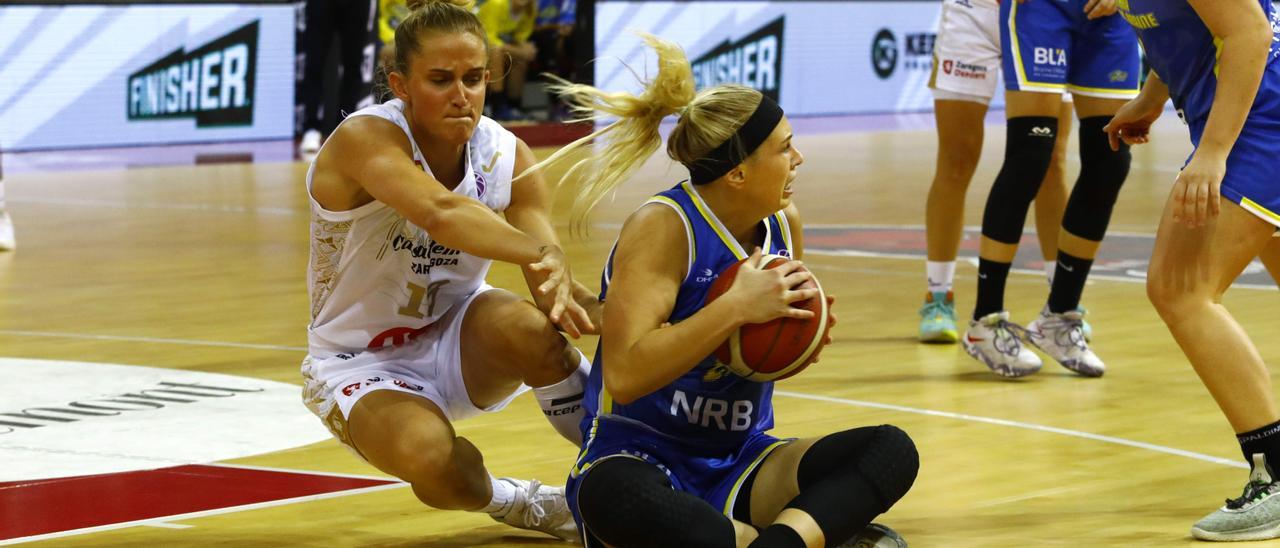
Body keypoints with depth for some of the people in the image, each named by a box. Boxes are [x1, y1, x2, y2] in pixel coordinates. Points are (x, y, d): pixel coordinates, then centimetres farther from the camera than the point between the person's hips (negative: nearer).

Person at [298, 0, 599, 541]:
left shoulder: (506, 156, -11)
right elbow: (440, 214, -47)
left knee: (529, 326, -33)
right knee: (437, 466, -35)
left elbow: (554, 286, -20)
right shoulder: (366, 138, -26)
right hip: (360, 365, -3)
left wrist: (573, 300, -44)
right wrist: (543, 253, -61)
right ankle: (517, 503, 1)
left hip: (457, 341, 4)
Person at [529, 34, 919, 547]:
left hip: (739, 466, 7)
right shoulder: (663, 226, -15)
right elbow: (625, 377, -25)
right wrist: (736, 306, -27)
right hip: (640, 460, -7)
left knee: (892, 450, -18)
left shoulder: (783, 224, 5)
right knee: (616, 498, -43)